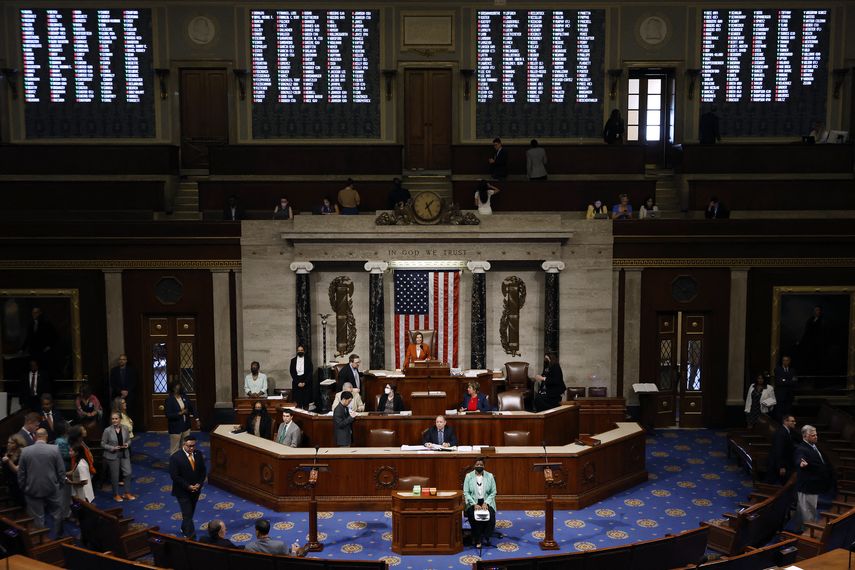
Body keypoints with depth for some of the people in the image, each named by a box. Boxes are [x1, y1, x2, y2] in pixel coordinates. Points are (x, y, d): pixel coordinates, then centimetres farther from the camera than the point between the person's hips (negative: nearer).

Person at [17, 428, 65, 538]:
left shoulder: (25, 451, -6)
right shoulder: (54, 449, -9)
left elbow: (21, 473, 1)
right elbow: (61, 470, -5)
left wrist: (23, 488, 13)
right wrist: (61, 484, 9)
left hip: (32, 489, 1)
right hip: (52, 488, 0)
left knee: (37, 518, 8)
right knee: (57, 514, 16)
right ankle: (58, 538, 25)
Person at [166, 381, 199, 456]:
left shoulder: (184, 396, 1)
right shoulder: (169, 399, -15)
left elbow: (192, 407, 11)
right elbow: (168, 415, -19)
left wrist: (196, 418, 4)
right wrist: (180, 413, -27)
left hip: (186, 425, 6)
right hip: (175, 427, -6)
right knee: (174, 449, 3)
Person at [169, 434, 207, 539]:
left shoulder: (198, 454, -2)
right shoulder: (175, 457, -18)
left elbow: (203, 471, 5)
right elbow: (174, 476, -18)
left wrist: (199, 484, -9)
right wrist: (188, 486, -19)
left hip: (195, 490, 5)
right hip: (182, 491, -5)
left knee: (190, 512, 20)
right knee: (187, 514, -6)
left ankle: (184, 529, 42)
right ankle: (191, 537, -3)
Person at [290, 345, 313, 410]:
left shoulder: (308, 359, 5)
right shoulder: (293, 360, 9)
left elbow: (310, 372, 1)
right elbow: (292, 372, 5)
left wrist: (304, 382, -8)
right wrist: (298, 382, -6)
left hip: (306, 383, -1)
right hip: (296, 383, 1)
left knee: (306, 403, -4)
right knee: (298, 402, -5)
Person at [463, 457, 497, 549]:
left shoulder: (490, 476, 3)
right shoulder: (468, 476, 0)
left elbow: (493, 492, 1)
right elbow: (466, 492, -4)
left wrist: (486, 503, -14)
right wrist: (474, 504, -16)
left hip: (486, 502, 1)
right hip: (473, 502, -1)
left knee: (490, 515, -29)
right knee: (474, 516, -31)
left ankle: (486, 537, -11)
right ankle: (477, 540, -17)